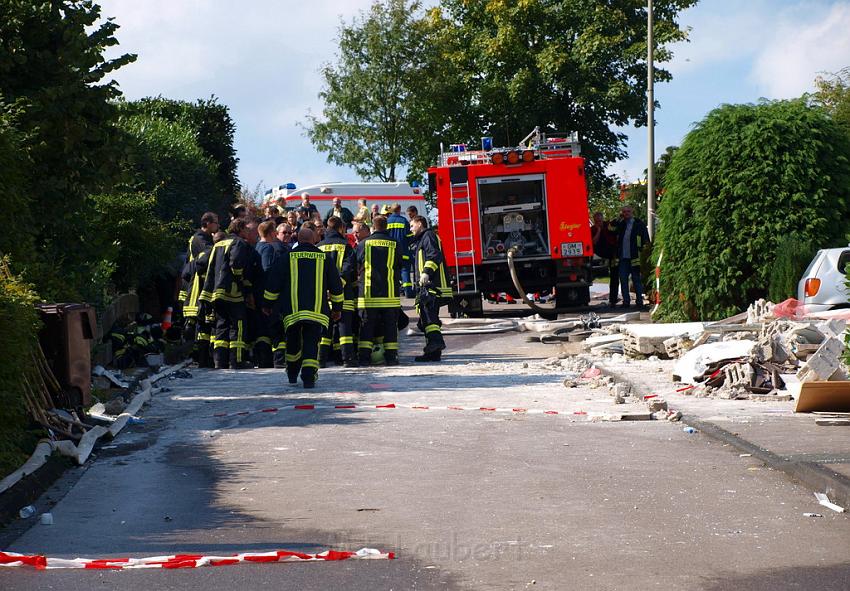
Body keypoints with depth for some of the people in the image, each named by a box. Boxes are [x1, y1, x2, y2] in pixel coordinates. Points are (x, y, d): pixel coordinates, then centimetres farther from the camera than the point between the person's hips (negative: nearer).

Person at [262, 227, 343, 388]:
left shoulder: (288, 256, 3)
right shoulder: (323, 258, 6)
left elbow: (274, 283, 5)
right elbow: (336, 285, 11)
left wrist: (267, 304, 16)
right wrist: (337, 308, 21)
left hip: (293, 310, 0)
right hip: (317, 309, 0)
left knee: (293, 343, 16)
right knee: (311, 343, -1)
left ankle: (292, 374, 29)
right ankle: (308, 376, -14)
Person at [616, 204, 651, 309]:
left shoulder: (639, 225, 1)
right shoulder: (621, 225, 14)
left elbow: (646, 241, 1)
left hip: (635, 257, -4)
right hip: (623, 257, 4)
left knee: (636, 279, 1)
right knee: (623, 280, 3)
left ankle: (639, 301, 7)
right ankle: (626, 301, 9)